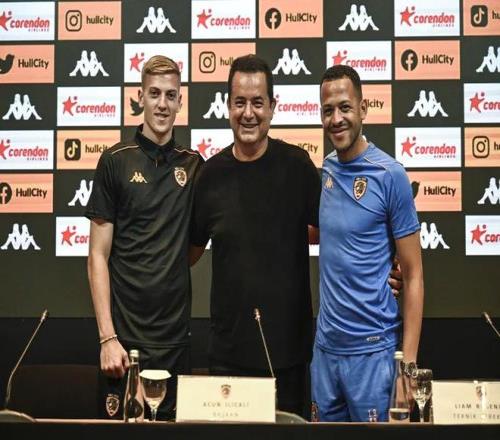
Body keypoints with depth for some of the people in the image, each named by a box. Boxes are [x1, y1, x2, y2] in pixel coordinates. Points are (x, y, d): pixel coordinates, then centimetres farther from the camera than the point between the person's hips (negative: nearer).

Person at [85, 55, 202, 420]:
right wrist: (107, 337, -11)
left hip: (177, 334, 3)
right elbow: (98, 255, -5)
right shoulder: (115, 161, -4)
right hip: (127, 334, -3)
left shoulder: (193, 164, 6)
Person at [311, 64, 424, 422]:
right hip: (324, 345, 5)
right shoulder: (326, 169, 4)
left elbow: (413, 275, -9)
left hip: (371, 349, -5)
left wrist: (409, 363, -13)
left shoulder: (390, 175, -12)